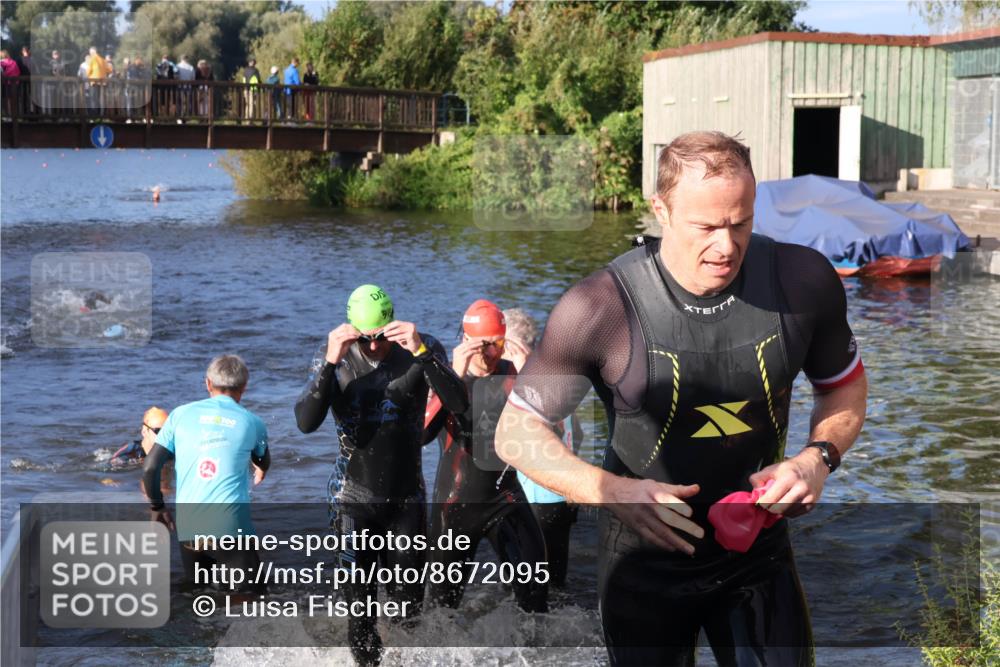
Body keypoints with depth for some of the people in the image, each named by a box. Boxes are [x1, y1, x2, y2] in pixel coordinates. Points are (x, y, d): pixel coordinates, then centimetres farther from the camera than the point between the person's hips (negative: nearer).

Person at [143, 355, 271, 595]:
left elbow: (150, 467, 2)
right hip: (231, 526, -3)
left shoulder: (181, 414, 8)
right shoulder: (252, 422, 8)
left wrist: (157, 507, 19)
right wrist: (259, 472, 53)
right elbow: (263, 464, 29)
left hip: (188, 527, 3)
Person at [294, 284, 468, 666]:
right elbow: (305, 423, -20)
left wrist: (421, 351, -35)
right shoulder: (334, 357, -8)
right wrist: (330, 363, -31)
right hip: (354, 498, -1)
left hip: (407, 497, 1)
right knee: (361, 602, -2)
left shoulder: (422, 350, -9)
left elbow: (458, 405, -24)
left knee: (408, 602, 7)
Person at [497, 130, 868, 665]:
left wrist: (819, 456, -15)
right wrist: (612, 491, -30)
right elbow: (516, 433, -14)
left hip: (759, 555, 2)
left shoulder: (802, 280, -13)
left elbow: (846, 384, 6)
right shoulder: (602, 307, -23)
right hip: (645, 563, -1)